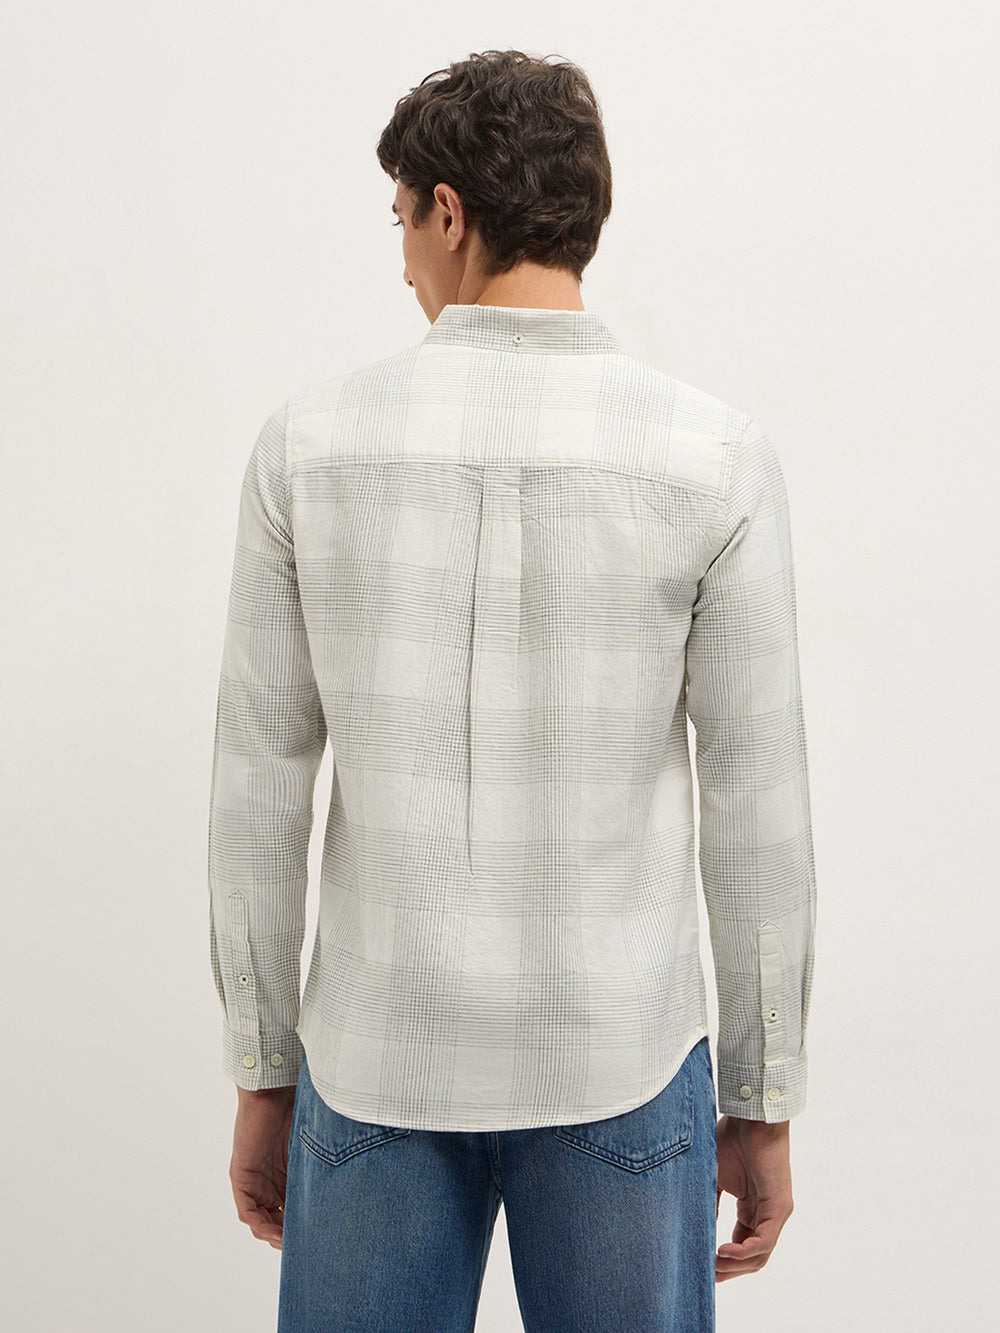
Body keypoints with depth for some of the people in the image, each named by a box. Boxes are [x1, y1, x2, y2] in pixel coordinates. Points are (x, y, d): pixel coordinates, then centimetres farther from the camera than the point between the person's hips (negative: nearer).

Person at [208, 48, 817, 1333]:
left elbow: (258, 790, -5)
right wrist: (764, 1103, 4)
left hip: (380, 1046, 1)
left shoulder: (310, 441, -8)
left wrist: (260, 1076, 7)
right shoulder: (717, 462, -11)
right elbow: (757, 813, -9)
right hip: (616, 1054, 0)